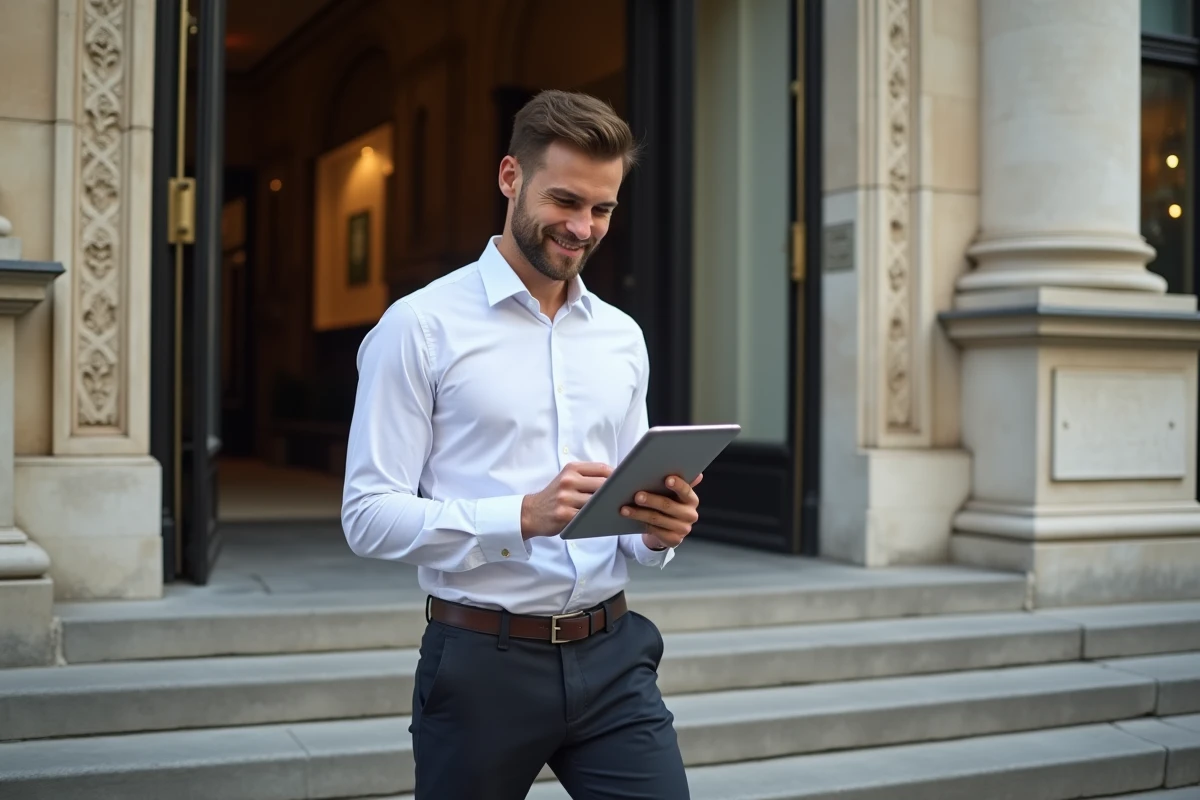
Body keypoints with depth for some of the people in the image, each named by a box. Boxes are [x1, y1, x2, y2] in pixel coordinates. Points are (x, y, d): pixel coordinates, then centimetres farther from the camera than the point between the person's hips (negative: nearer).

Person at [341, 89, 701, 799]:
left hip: (613, 659, 4)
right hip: (483, 663, -4)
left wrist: (658, 531, -8)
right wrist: (522, 516, -25)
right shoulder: (420, 327, -8)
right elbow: (369, 515, -12)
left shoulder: (623, 337, 10)